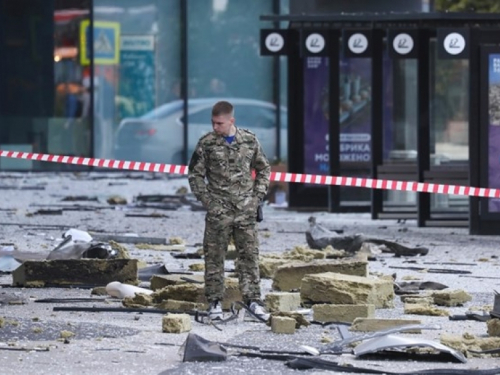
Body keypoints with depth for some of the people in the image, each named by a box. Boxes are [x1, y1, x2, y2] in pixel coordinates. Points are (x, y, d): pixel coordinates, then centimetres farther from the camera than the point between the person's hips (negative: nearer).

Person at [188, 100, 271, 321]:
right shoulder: (207, 144, -3)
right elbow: (195, 174, 2)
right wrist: (208, 201, -5)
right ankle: (214, 302, 9)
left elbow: (264, 169, 15)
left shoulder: (249, 141, 4)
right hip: (218, 211, -2)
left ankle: (252, 300, 9)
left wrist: (257, 197, 4)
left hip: (245, 211, 2)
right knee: (214, 257, 2)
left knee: (249, 254, 3)